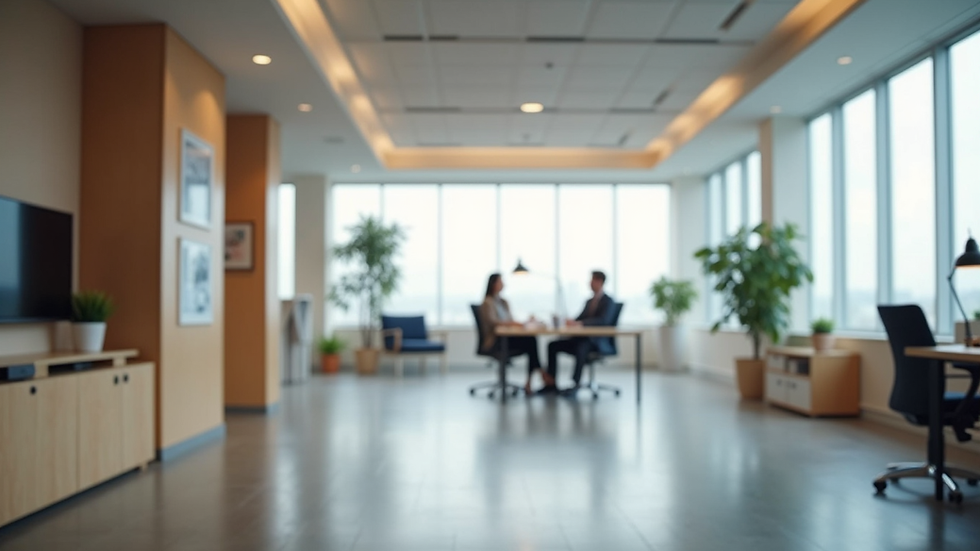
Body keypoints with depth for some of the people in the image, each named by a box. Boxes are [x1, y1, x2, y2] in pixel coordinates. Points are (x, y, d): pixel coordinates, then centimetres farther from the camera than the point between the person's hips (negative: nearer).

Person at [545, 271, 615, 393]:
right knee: (553, 345, -7)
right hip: (583, 338, 8)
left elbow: (603, 320, -21)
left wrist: (580, 323, -31)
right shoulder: (589, 301, 21)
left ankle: (575, 384, -41)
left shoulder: (608, 301, -4)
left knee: (581, 346, -41)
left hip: (600, 342, -8)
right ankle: (551, 383, -11)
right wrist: (572, 322, -9)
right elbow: (580, 319, 16)